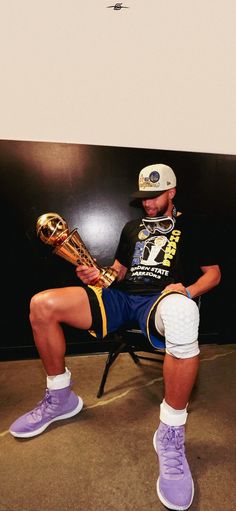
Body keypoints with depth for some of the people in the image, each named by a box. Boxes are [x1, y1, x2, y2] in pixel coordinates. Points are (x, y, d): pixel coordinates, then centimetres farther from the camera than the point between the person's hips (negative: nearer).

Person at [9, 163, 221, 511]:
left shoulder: (192, 228, 16)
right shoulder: (133, 227, 27)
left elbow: (213, 272, 12)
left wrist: (188, 291, -10)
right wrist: (98, 274, 4)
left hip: (162, 298, -4)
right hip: (121, 297, 5)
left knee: (182, 314, -46)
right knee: (42, 304, -15)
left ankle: (170, 434, -24)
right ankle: (60, 398, 4)